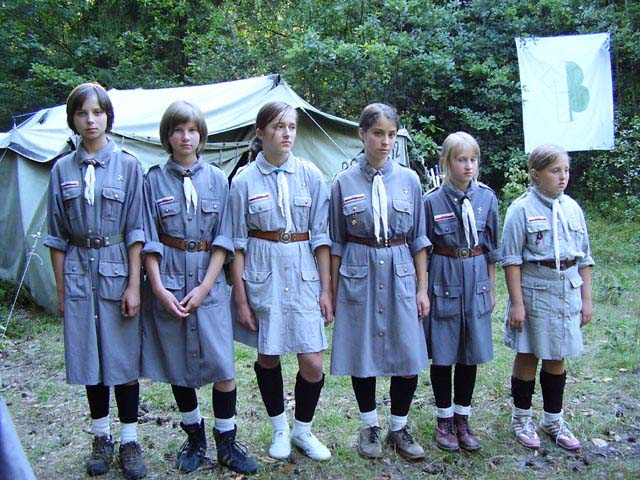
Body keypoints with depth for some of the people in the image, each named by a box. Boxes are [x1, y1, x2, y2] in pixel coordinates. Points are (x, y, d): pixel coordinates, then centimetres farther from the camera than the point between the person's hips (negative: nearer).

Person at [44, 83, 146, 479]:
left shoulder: (128, 165, -1)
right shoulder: (63, 169, 6)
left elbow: (136, 230, -3)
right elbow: (57, 235, 9)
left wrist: (134, 284, -9)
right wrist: (61, 288, 6)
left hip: (117, 268, -2)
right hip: (79, 271, 3)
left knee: (123, 357, 3)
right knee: (89, 358, 10)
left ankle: (130, 441, 17)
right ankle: (101, 437, 26)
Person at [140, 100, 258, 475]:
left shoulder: (217, 179, 4)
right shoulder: (154, 179, 3)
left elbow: (223, 240, 1)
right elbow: (150, 241, 1)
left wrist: (204, 287, -8)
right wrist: (159, 289, -8)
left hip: (209, 279, 0)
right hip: (169, 278, 0)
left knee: (223, 366, -3)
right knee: (177, 366, 9)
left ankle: (227, 442, 14)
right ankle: (195, 437, 28)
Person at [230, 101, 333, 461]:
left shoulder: (310, 175, 1)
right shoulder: (245, 180, -2)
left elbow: (321, 236, 3)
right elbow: (237, 243, 0)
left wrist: (326, 289, 0)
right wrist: (241, 298, -2)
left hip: (304, 272, 1)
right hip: (263, 273, 0)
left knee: (313, 362, -1)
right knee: (268, 356, 10)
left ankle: (303, 430, 25)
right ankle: (280, 429, 33)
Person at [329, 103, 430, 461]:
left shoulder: (409, 180, 3)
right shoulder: (345, 182, 0)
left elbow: (418, 238, 7)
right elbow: (337, 242, 5)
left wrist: (422, 288, 3)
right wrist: (333, 291, 4)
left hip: (400, 273, 1)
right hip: (359, 274, -1)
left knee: (408, 355, 2)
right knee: (363, 354, 7)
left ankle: (399, 426, 24)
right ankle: (370, 425, 28)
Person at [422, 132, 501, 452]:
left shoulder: (487, 198, 2)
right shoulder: (432, 201, -7)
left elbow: (492, 248, 9)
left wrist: (492, 289, 11)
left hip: (476, 281, 3)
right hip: (444, 278, -3)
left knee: (471, 354, 11)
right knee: (443, 354, 6)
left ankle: (462, 418, 27)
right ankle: (444, 419, 24)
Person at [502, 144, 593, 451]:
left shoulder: (572, 208, 6)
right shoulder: (521, 209, -9)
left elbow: (584, 258, 11)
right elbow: (512, 259, -10)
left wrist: (586, 299, 9)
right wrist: (516, 302, -13)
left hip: (568, 291, 5)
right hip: (534, 290, -4)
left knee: (557, 358, 14)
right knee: (527, 355, 7)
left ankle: (553, 420, 28)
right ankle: (522, 417, 24)